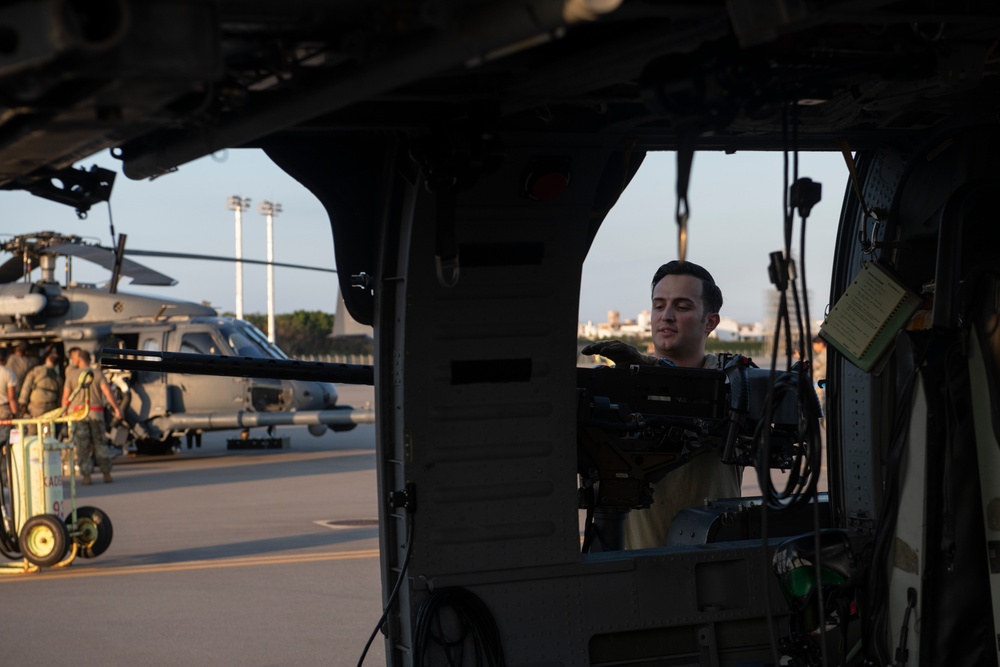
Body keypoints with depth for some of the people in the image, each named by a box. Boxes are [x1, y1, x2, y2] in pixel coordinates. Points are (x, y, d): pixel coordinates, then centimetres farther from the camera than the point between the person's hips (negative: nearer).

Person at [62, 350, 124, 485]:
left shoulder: (72, 374, 1)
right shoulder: (97, 373, 2)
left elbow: (66, 396, 0)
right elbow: (107, 391, -8)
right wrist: (116, 408, -9)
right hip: (96, 412, 2)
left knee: (82, 446, 3)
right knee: (100, 444, 11)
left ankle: (86, 476, -1)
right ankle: (106, 474, 9)